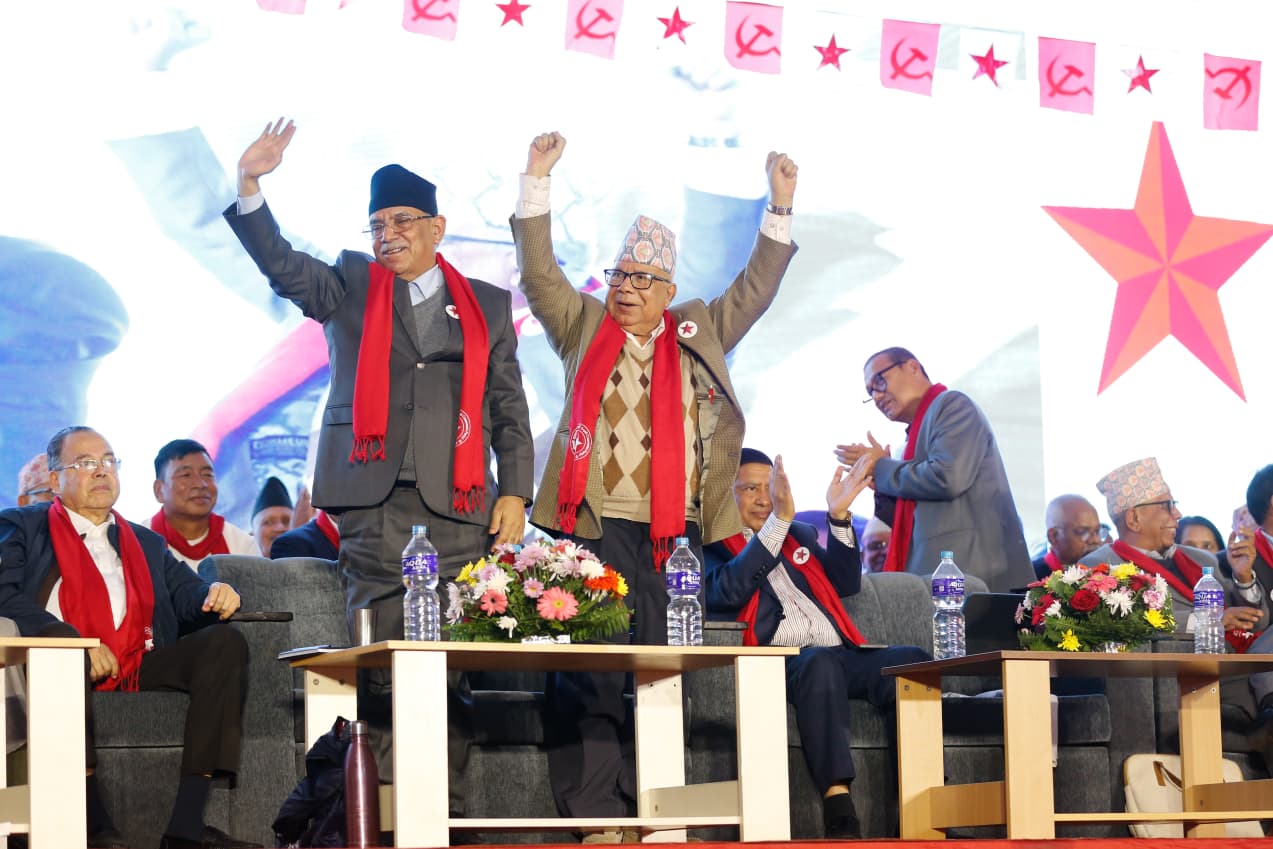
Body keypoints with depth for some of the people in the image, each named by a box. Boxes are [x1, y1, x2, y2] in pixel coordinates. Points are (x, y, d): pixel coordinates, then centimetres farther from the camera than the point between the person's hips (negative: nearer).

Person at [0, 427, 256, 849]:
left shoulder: (146, 543, 31)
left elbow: (186, 593, 19)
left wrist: (216, 594, -6)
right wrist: (72, 642, -17)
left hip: (140, 667, 5)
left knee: (225, 642, -18)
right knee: (60, 640, -38)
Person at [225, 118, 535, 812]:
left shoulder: (487, 306, 16)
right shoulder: (350, 288, 14)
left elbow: (509, 409, 15)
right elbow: (281, 266, -3)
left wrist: (515, 493, 5)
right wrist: (250, 188, -17)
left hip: (458, 509, 1)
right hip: (375, 507, -1)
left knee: (455, 671, -2)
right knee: (379, 672, -6)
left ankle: (449, 812, 3)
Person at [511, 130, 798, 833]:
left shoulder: (700, 333, 18)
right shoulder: (583, 327, 13)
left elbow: (755, 290, 14)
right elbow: (539, 274, 6)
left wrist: (780, 208, 6)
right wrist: (537, 182, -1)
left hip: (677, 531, 2)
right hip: (598, 526, -2)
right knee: (591, 671, -7)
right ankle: (594, 818, -6)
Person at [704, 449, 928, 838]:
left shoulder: (801, 535, 31)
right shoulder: (712, 545, 13)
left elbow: (846, 584, 18)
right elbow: (729, 591, -10)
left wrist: (839, 517, 5)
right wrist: (779, 521, -15)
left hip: (841, 654, 6)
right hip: (781, 661, -5)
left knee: (914, 660, -24)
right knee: (821, 663, -40)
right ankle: (839, 812, -49)